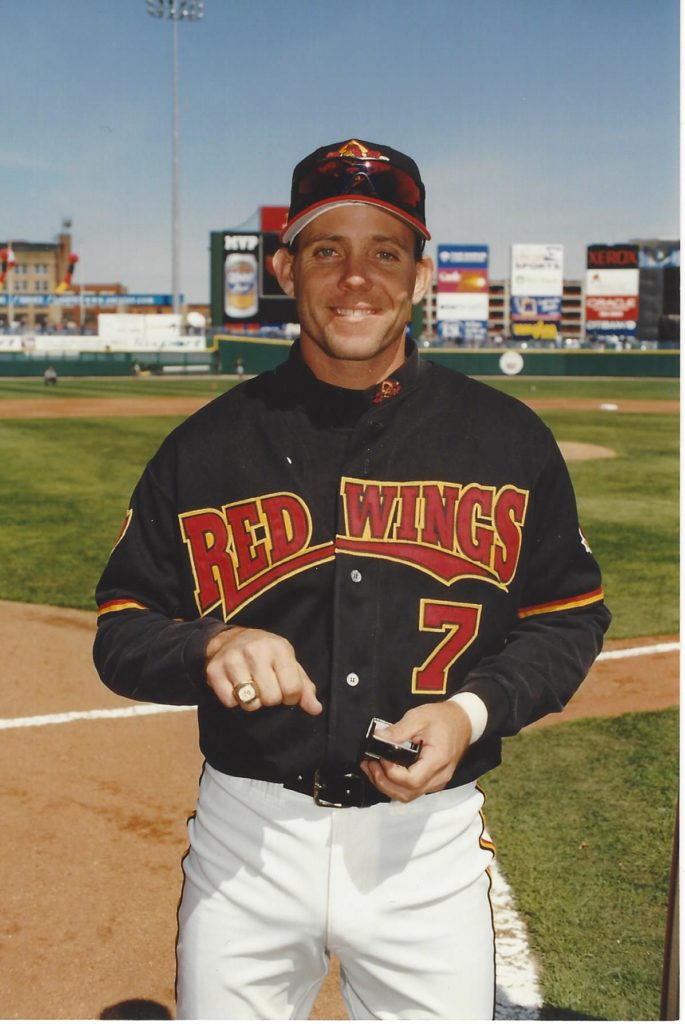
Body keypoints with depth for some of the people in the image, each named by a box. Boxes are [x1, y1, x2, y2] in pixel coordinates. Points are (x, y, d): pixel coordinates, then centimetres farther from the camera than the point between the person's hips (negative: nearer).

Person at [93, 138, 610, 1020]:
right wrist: (209, 647, -19)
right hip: (247, 841, 1)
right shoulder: (207, 445, 0)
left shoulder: (508, 439, 0)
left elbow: (570, 617, 6)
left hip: (430, 843, 0)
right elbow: (120, 633, 3)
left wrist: (473, 709, -11)